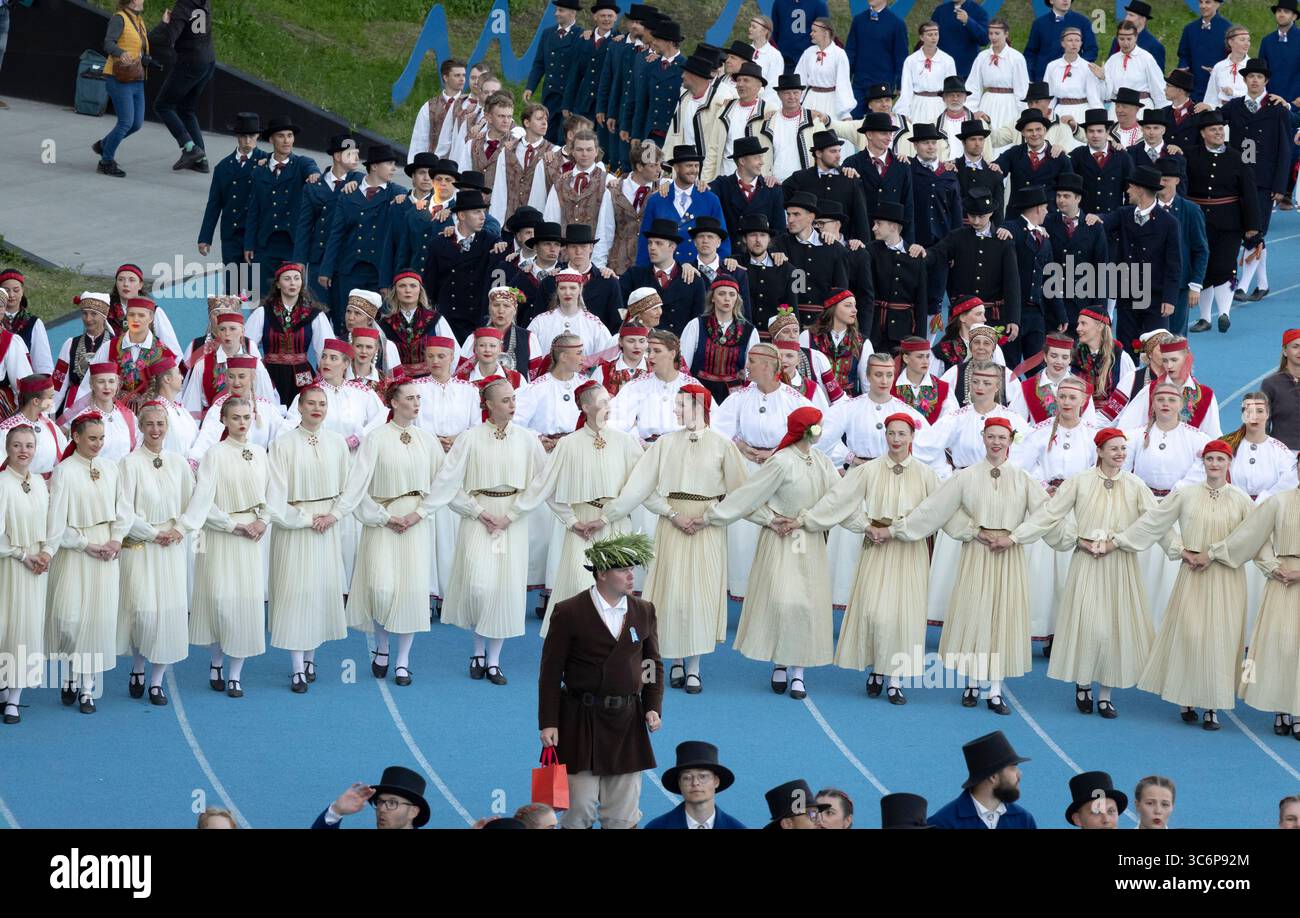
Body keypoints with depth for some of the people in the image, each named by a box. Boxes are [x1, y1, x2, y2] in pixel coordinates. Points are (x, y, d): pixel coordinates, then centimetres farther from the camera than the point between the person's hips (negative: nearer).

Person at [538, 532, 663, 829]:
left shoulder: (644, 612, 6)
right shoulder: (569, 613, -7)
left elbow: (654, 665, 14)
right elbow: (550, 672, -5)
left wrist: (653, 707, 0)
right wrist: (548, 723, -9)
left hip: (627, 723, 4)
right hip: (581, 723, -4)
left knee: (623, 815, 8)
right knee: (580, 808, -1)